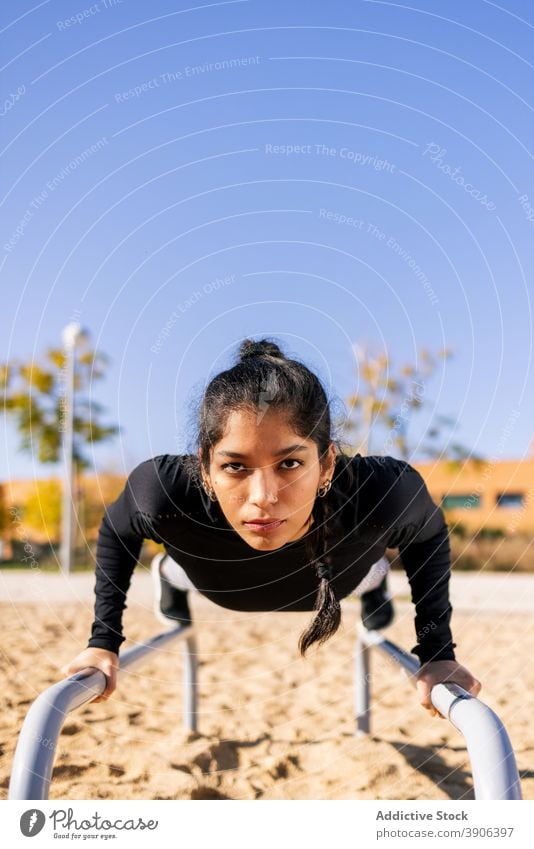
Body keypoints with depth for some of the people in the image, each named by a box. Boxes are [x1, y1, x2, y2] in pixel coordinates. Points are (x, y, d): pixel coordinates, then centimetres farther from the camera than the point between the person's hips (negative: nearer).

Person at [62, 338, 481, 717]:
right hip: (217, 589, 0)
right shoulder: (166, 491, -46)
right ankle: (167, 573, 67)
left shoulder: (383, 495, -47)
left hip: (341, 579, 1)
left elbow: (429, 533, -21)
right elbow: (115, 530, -20)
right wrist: (104, 641, -22)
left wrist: (437, 652, -24)